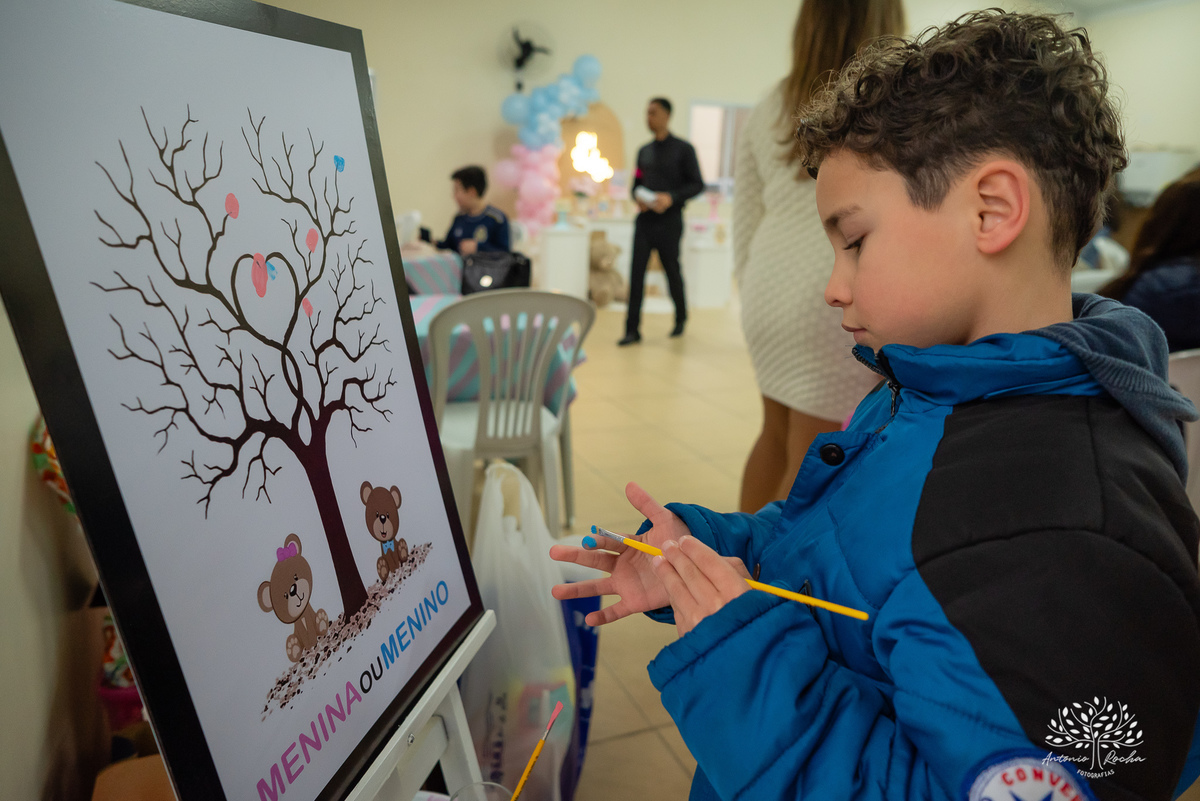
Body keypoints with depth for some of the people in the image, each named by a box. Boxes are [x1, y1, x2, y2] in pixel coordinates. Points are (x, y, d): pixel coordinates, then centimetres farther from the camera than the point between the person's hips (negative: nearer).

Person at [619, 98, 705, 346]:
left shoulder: (683, 149, 0)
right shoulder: (644, 151, 15)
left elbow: (697, 184, -3)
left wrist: (671, 197, -17)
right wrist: (637, 197, -4)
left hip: (669, 222, -4)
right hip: (644, 220, 4)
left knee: (672, 272, 5)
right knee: (636, 272, -5)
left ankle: (681, 319, 29)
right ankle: (633, 329, -2)